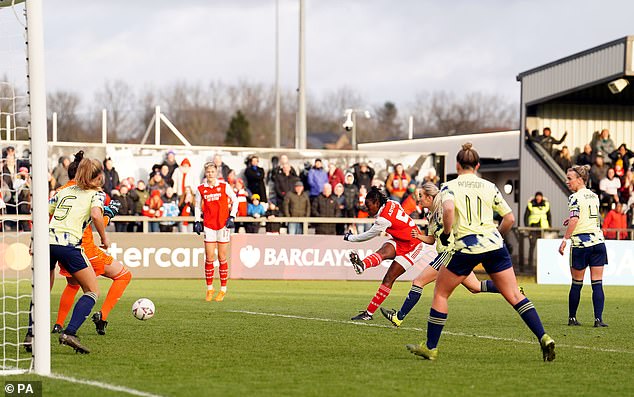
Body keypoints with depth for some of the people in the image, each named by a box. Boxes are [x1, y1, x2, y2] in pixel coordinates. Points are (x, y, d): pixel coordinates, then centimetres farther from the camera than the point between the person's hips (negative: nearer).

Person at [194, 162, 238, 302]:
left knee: (222, 258, 1)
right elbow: (198, 206, 14)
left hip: (223, 225, -1)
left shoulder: (224, 186, -2)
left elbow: (235, 200, 6)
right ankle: (209, 288, 8)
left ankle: (223, 289, 8)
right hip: (208, 225, 1)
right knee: (209, 259, -1)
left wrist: (232, 217, -3)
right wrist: (197, 221, 3)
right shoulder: (201, 189, 4)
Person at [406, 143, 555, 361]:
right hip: (494, 245, 3)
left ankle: (430, 347, 15)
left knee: (440, 294, 13)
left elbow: (448, 209, -22)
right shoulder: (489, 187, 10)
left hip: (466, 247, -3)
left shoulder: (449, 187, 0)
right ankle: (543, 337, -11)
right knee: (514, 295, 4)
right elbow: (509, 218, 9)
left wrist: (446, 233, -6)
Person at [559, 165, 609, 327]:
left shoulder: (575, 198, -8)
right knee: (597, 284, 1)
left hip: (581, 244, -5)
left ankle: (572, 318, 16)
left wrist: (565, 240, -21)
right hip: (598, 241, 5)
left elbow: (574, 220, -22)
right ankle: (598, 319, -7)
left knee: (576, 284, 7)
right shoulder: (594, 196, 13)